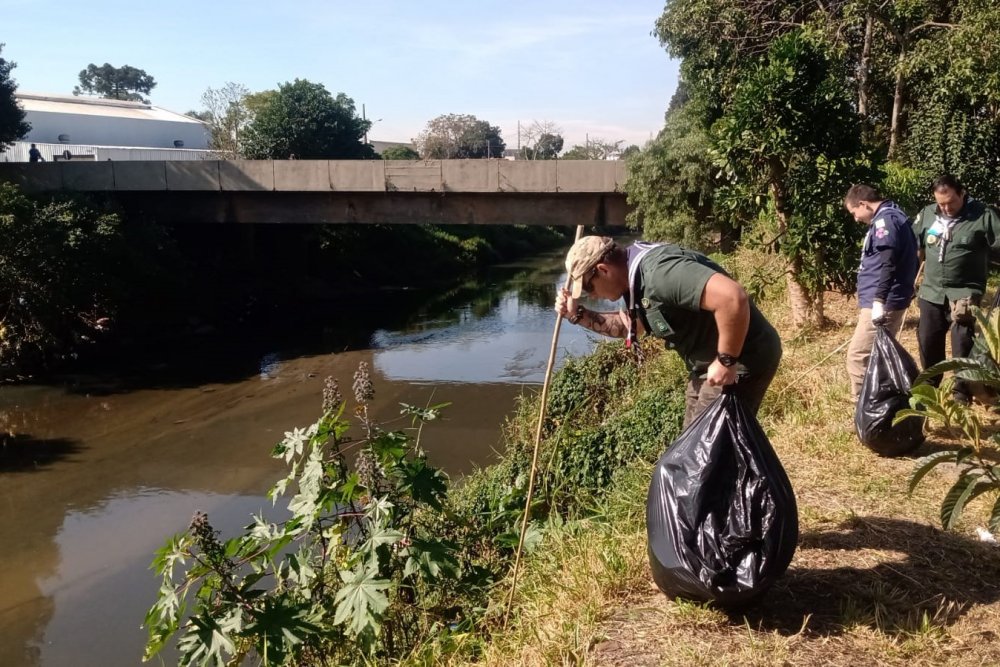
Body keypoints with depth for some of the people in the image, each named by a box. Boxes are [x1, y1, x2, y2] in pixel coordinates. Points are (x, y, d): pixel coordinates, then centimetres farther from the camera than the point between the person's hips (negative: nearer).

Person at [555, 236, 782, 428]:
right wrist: (578, 314, 11)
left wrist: (726, 360, -27)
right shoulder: (636, 278, 5)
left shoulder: (658, 272, -28)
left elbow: (733, 297, -38)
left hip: (744, 359, -10)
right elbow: (629, 326, 24)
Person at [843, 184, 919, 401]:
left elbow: (888, 263, -25)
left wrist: (878, 300, -31)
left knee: (858, 356, -11)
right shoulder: (894, 217, 18)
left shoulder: (885, 220, -13)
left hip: (883, 303, -11)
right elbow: (904, 259, 24)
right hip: (889, 301, 11)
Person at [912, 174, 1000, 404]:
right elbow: (912, 245, 17)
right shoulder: (927, 214, 4)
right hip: (931, 292, 5)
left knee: (963, 344, -6)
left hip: (965, 292, -4)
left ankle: (962, 392, 8)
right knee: (927, 342, 12)